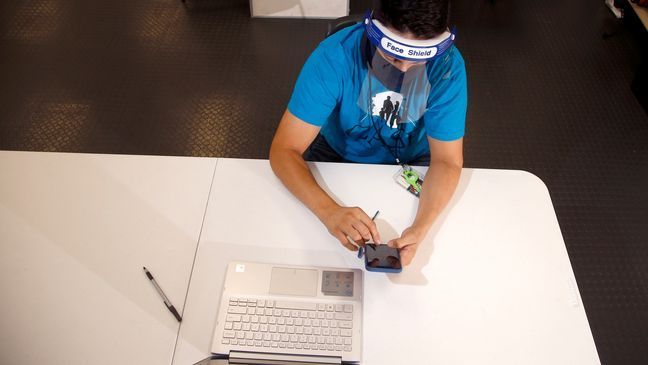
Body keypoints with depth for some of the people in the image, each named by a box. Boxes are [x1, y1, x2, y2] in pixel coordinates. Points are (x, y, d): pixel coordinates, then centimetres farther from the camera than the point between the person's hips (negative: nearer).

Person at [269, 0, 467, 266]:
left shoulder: (447, 66, -25)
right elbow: (284, 150, -31)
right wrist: (329, 211, -48)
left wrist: (420, 228, -40)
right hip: (339, 154, -1)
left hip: (411, 160, 2)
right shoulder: (334, 57, -30)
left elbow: (447, 161, -21)